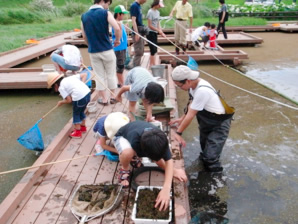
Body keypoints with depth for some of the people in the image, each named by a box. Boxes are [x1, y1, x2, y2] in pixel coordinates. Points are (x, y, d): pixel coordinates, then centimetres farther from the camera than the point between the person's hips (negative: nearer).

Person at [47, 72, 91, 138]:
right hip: (87, 93, 7)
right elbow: (84, 75, 17)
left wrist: (61, 102, 18)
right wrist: (81, 85, 11)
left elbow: (69, 100, 0)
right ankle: (83, 127, 46)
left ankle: (77, 132, 26)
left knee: (76, 114, 16)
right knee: (81, 111, 29)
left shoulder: (61, 88, 3)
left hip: (79, 97, -7)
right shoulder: (70, 78, 21)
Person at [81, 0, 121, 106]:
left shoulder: (84, 16, 5)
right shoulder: (105, 13, -9)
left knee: (99, 76, 13)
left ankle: (104, 99, 19)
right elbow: (117, 28, -20)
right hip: (107, 50, -3)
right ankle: (113, 97, 23)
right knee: (111, 74, 13)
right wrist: (117, 40, -3)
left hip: (93, 51, 3)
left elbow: (84, 36, 9)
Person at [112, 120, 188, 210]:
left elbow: (169, 160, -35)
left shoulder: (160, 139, -35)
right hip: (122, 137, -4)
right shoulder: (134, 138, -45)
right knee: (127, 152, -41)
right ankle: (124, 170, -9)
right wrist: (173, 171, -25)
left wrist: (166, 189, -49)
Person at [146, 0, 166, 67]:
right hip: (150, 33, -8)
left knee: (154, 50, 9)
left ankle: (153, 65, 16)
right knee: (153, 50, -8)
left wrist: (161, 32, 3)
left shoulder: (157, 12, 12)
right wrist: (158, 30, -16)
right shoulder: (150, 12, -13)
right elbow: (150, 25, -15)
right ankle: (152, 65, -2)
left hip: (155, 33, 8)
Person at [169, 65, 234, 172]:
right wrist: (182, 119, 1)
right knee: (205, 149, 25)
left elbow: (191, 115, -28)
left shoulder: (202, 91, -35)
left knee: (210, 157, -12)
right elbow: (192, 105, 9)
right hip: (207, 122, 9)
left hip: (219, 124, -9)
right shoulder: (194, 84, -8)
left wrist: (178, 133, -19)